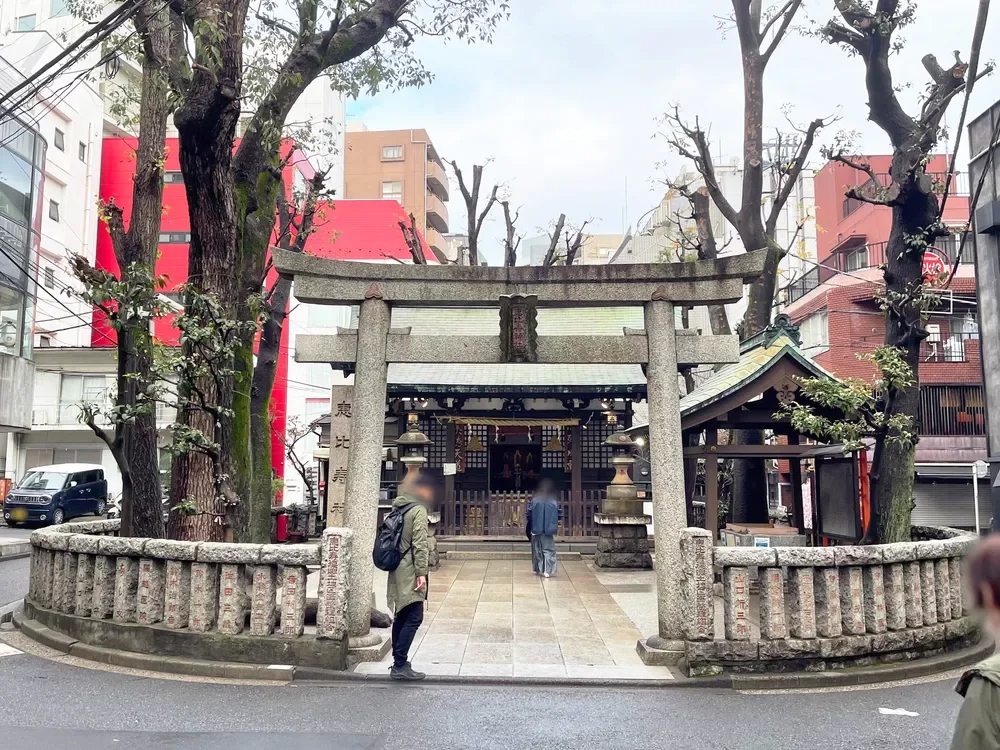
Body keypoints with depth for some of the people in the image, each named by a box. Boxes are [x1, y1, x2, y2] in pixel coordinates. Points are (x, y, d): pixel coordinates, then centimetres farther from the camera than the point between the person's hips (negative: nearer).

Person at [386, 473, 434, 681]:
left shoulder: (399, 508, 15)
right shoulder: (418, 510, -10)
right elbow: (419, 544, -16)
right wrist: (421, 573, -16)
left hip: (397, 572, 9)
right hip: (409, 572, -9)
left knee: (401, 617, 14)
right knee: (413, 618, -6)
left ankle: (398, 662, 20)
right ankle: (400, 666, -6)